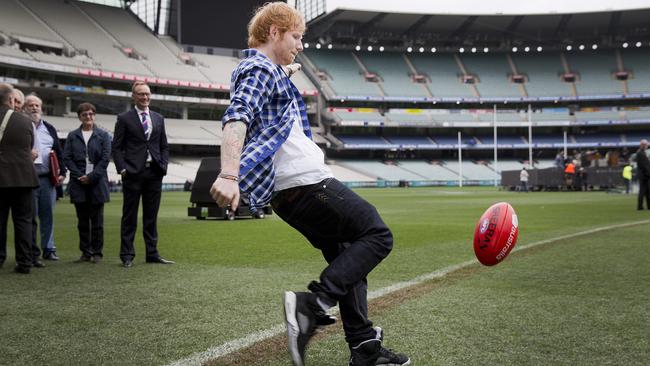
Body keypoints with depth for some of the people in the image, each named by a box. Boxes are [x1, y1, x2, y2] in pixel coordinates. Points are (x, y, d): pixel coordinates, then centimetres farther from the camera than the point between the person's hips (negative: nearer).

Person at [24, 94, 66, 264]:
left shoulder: (49, 128, 15)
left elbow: (59, 152, 15)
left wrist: (62, 172, 7)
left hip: (48, 178, 4)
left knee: (48, 215, 7)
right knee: (30, 217, -1)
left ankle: (48, 249, 16)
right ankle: (32, 252, 5)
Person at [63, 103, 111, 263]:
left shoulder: (103, 135, 6)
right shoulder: (72, 136, 10)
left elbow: (106, 158, -2)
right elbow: (67, 157, 4)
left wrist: (92, 176, -10)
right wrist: (79, 175, -9)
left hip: (97, 182, -2)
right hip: (79, 183, 2)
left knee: (97, 220, 0)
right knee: (82, 220, 5)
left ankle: (97, 252, 6)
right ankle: (85, 252, 11)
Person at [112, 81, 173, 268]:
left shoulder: (158, 119, 14)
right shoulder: (124, 119, 3)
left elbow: (164, 146, 16)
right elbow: (117, 147, 0)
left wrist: (163, 166, 2)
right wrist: (122, 169, -11)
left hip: (154, 173, 4)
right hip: (133, 173, -4)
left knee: (151, 216, 8)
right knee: (129, 216, 1)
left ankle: (152, 253, 13)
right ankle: (127, 255, 6)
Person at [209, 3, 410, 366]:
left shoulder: (267, 71, 24)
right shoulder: (260, 69, -7)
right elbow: (237, 118, -26)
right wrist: (229, 175, -38)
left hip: (291, 192, 11)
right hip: (306, 183, -11)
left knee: (348, 258, 14)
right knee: (377, 236, -7)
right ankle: (314, 304, -19)